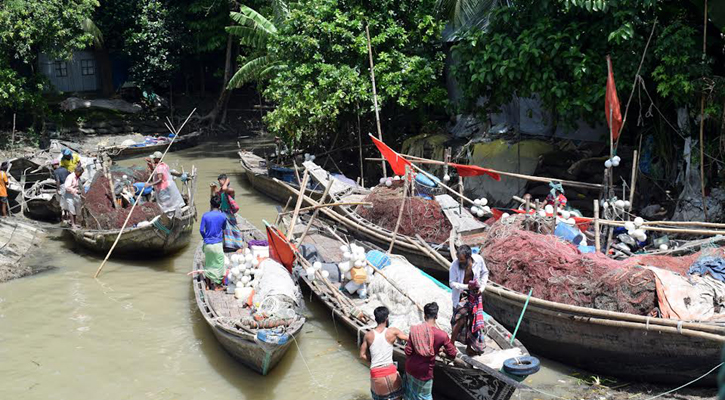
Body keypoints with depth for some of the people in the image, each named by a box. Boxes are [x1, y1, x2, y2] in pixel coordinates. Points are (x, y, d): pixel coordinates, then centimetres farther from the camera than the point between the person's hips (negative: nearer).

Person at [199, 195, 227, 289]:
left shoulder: (205, 215, -7)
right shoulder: (223, 216, -7)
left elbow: (201, 230, -5)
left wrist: (206, 238, 10)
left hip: (207, 243, 2)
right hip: (218, 243, -2)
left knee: (208, 263, 16)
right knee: (219, 263, 8)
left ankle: (208, 282, 23)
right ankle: (216, 284, 12)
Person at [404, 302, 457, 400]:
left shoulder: (414, 330, -13)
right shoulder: (442, 335, -19)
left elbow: (408, 352, -10)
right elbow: (452, 354, -8)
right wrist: (444, 349, 13)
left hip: (410, 368, 3)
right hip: (424, 372, -3)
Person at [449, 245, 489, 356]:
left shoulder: (478, 260, -14)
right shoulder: (455, 265, -21)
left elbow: (484, 273, 5)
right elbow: (452, 283, -15)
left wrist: (482, 287, -5)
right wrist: (466, 286, -28)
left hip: (475, 294, 3)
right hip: (461, 295, -3)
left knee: (473, 321, 9)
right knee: (460, 319, -12)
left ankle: (469, 347, 24)